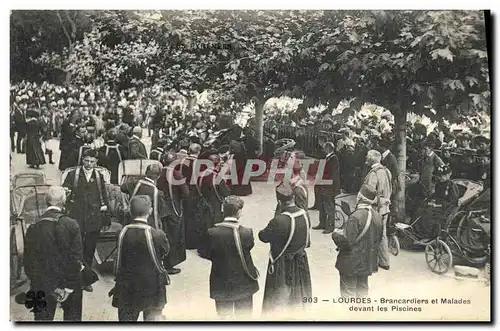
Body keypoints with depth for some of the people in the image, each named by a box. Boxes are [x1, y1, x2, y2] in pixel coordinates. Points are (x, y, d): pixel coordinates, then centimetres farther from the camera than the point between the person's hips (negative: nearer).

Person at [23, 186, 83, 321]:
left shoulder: (33, 228, -10)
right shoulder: (71, 224, -15)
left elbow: (28, 264, -8)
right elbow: (77, 257, -16)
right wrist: (69, 287, -9)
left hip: (43, 286, 1)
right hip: (69, 283, -1)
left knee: (43, 317, 15)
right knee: (72, 315, 17)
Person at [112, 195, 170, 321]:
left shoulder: (123, 232, -11)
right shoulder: (157, 235, -20)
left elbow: (119, 261, 0)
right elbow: (165, 252, -1)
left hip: (126, 288, 3)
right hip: (152, 287, -3)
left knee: (127, 318, 16)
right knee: (153, 317, 14)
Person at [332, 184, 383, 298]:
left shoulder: (356, 217, -26)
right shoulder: (377, 216, -2)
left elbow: (347, 242, -24)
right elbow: (378, 238, 9)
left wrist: (336, 234, -6)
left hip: (352, 263, -7)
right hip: (367, 262, 7)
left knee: (348, 293, 6)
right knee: (363, 289, 22)